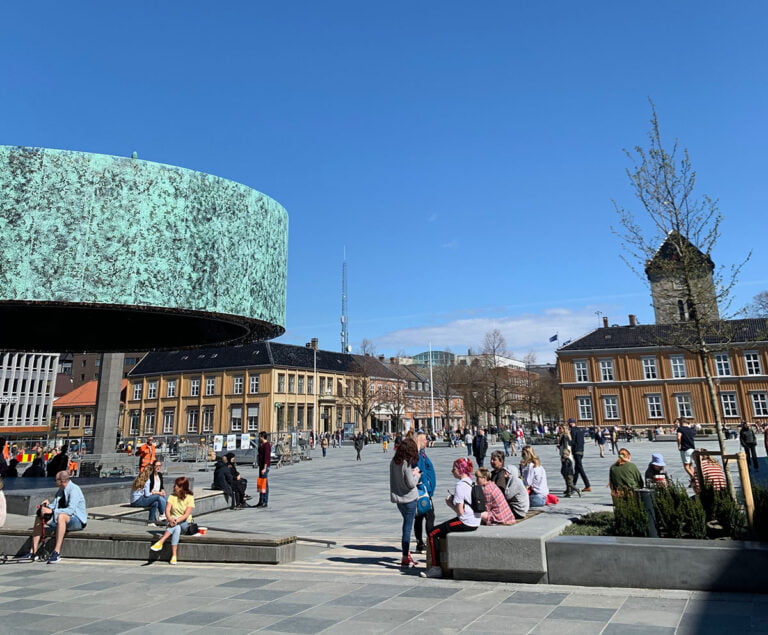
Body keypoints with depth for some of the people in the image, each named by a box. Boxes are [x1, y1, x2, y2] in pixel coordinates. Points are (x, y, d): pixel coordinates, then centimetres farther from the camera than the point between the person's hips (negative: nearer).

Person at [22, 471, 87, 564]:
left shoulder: (74, 489, -16)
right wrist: (49, 505, -10)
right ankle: (33, 552, 1)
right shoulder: (61, 490, 12)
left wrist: (52, 511, -28)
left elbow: (71, 510, -26)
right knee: (39, 518, 2)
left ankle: (57, 553, -38)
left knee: (61, 516, -38)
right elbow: (54, 505, 12)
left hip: (78, 520, -9)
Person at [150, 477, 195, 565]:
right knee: (177, 528, -34)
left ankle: (160, 542, -38)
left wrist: (177, 520, -35)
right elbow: (167, 510, -12)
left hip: (185, 524, -1)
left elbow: (186, 515, -16)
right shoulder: (172, 496, 4)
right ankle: (174, 555, -39)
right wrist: (170, 519, -34)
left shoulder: (189, 498, -5)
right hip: (174, 523, 1)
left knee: (177, 525, -35)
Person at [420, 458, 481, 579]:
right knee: (441, 531, 23)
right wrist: (453, 500, 9)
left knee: (432, 534, -3)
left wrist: (450, 504, -3)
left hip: (465, 523, -10)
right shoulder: (470, 483, 11)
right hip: (474, 522, 10)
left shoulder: (460, 485, -18)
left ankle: (436, 568, 1)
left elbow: (460, 511, -19)